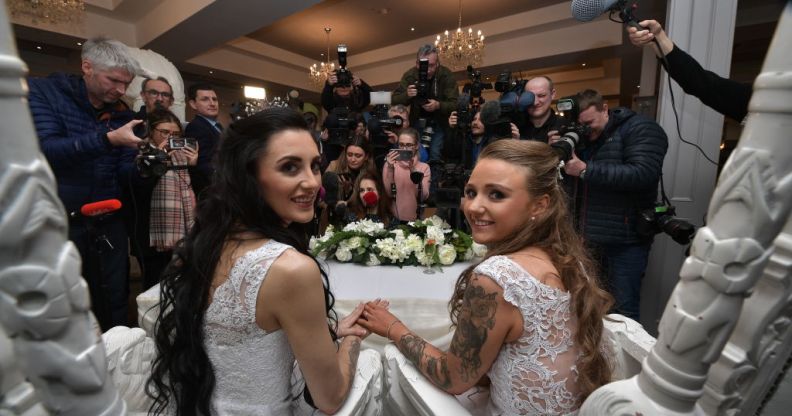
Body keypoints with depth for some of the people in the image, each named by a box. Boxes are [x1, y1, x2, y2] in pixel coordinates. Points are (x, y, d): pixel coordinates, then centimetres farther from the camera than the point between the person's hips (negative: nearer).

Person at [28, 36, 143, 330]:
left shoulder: (123, 114, 5)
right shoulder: (42, 92, -3)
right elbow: (45, 150, -19)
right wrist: (108, 138, -29)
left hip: (108, 225, 3)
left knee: (114, 309, 11)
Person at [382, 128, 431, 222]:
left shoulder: (424, 167, 4)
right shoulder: (389, 165, 4)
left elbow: (423, 197, -9)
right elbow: (388, 194, -6)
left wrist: (413, 171, -17)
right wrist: (390, 169, -16)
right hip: (394, 218, 1)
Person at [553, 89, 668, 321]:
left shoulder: (641, 129, -6)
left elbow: (643, 175, -23)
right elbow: (566, 179, 12)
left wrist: (585, 170, -25)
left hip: (624, 239, -6)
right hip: (584, 237, 6)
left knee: (622, 311, 3)